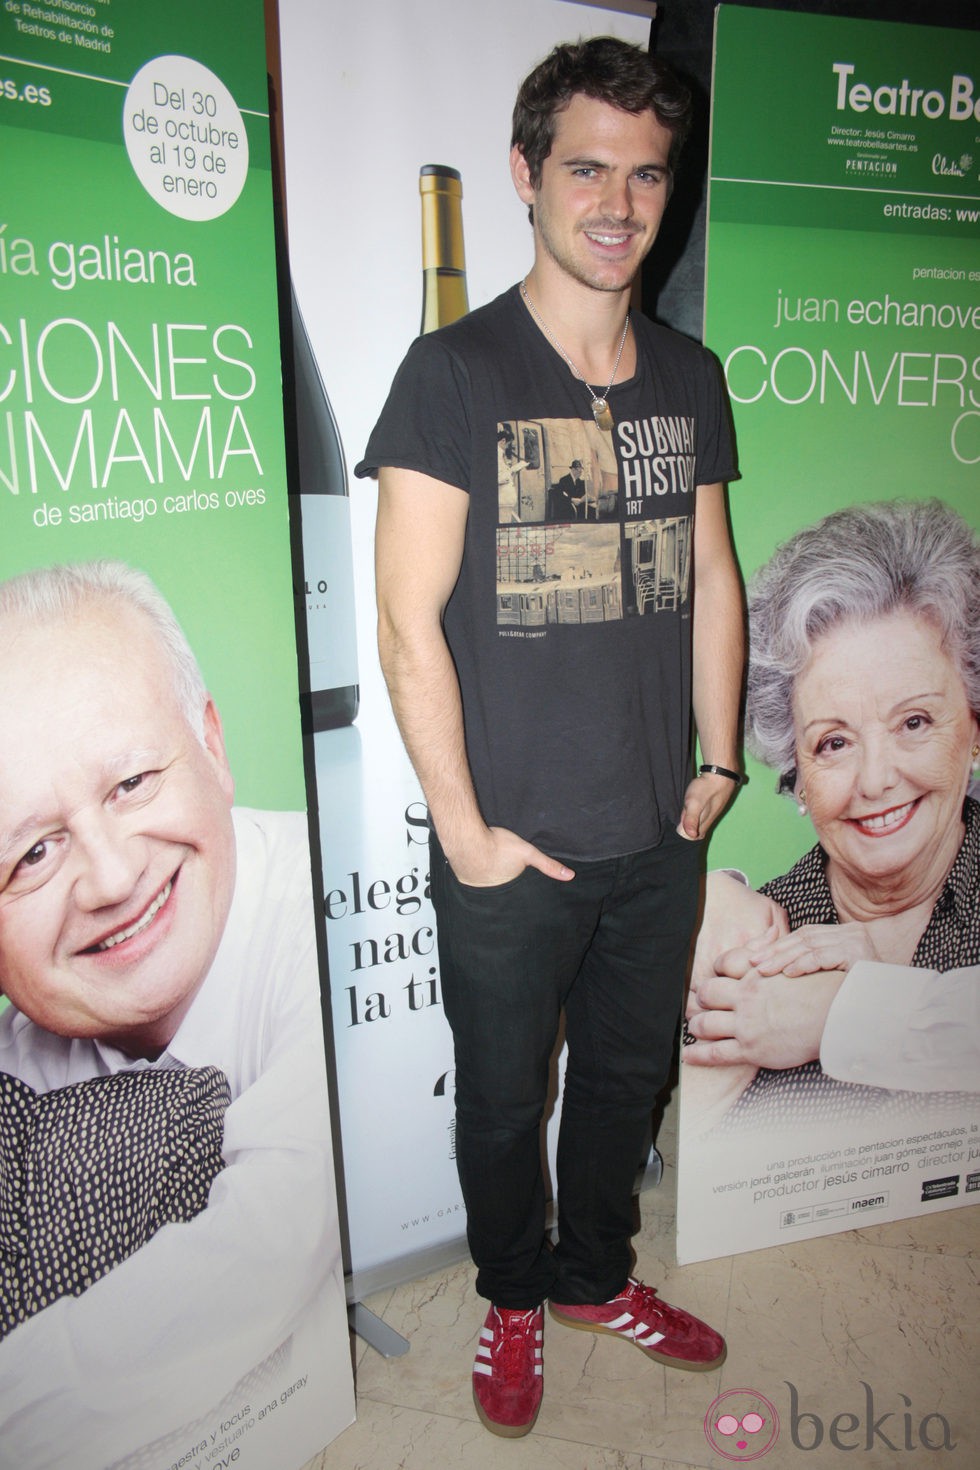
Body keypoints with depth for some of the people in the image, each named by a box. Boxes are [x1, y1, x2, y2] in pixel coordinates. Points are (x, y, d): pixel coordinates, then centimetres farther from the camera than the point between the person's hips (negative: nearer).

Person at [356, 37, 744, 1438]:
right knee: (503, 1096, 15)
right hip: (510, 851, -4)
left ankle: (597, 1276, 49)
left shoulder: (688, 376, 6)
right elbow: (408, 621, -14)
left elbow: (713, 577, 12)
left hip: (658, 837, 5)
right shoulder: (453, 373, -11)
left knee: (629, 1072, 22)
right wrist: (464, 830, -14)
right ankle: (514, 1299, 44)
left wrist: (718, 763, 8)